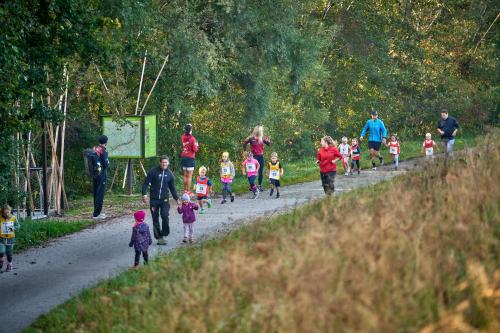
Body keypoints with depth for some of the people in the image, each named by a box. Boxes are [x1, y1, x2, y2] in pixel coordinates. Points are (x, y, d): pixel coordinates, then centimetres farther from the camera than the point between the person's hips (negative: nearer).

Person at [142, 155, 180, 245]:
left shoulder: (169, 174, 7)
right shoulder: (153, 172, -4)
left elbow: (172, 188, 18)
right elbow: (146, 183, -3)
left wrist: (177, 199, 15)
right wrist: (144, 194, -16)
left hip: (164, 200, 1)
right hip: (154, 200, -1)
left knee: (165, 216, -17)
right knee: (155, 219, 2)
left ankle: (164, 234, -4)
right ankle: (159, 237, 10)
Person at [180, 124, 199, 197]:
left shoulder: (183, 137, 1)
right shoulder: (192, 139, -14)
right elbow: (195, 149, -15)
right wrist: (196, 145, 7)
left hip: (183, 157, 6)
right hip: (190, 158, -6)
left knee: (185, 175, 14)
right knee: (189, 176, -3)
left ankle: (185, 190, 18)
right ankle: (188, 191, -3)